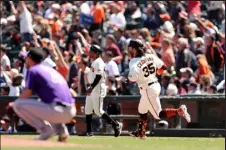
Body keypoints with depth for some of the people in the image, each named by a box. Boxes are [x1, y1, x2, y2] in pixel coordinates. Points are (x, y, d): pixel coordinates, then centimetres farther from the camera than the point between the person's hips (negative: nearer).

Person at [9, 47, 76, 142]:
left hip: (57, 111, -8)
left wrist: (14, 104, 17)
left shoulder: (32, 70, 4)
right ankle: (62, 130, 15)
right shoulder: (50, 69, 27)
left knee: (18, 104, -4)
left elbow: (26, 94, -1)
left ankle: (45, 129, -6)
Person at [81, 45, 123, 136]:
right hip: (92, 88, 10)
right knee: (88, 110, 10)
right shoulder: (94, 62, 16)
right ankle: (89, 131, 13)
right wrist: (90, 88, 16)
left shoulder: (98, 62, -14)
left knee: (98, 111, -11)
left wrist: (91, 87, -25)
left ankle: (116, 125, -4)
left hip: (98, 88, -10)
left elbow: (98, 76, -22)